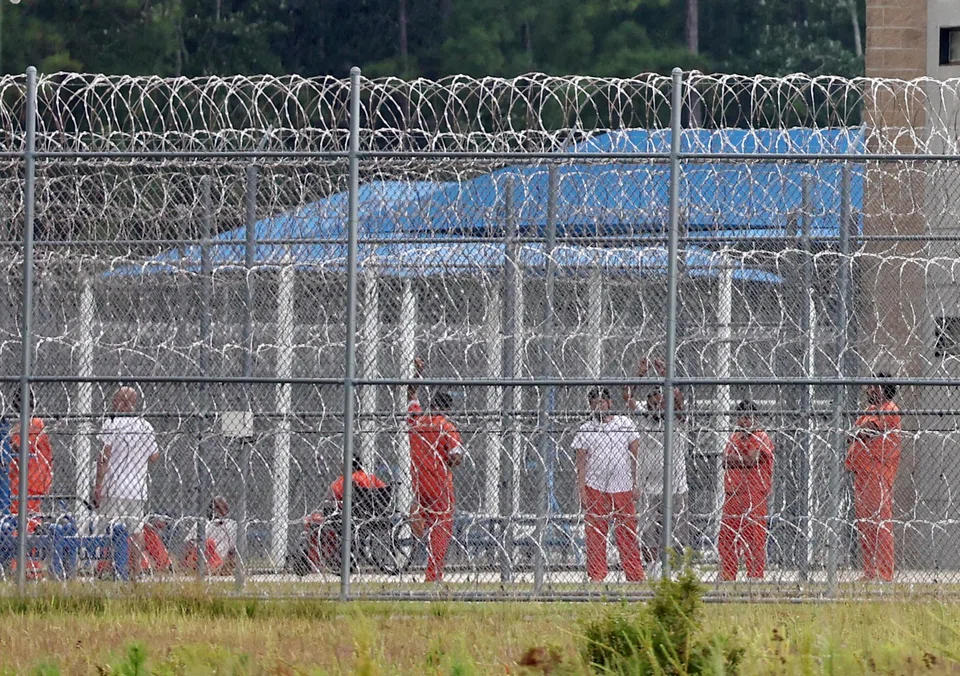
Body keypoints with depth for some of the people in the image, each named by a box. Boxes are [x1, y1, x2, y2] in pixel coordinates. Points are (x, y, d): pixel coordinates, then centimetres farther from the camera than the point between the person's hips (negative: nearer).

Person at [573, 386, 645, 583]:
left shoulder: (625, 424, 9)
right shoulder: (585, 431, 6)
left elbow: (634, 456, 9)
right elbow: (581, 463, 3)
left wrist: (636, 485, 3)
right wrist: (581, 490, -6)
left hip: (623, 488, 0)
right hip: (595, 489, 0)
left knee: (627, 534, 0)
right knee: (595, 535, -2)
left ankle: (636, 575, 4)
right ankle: (596, 575, 1)